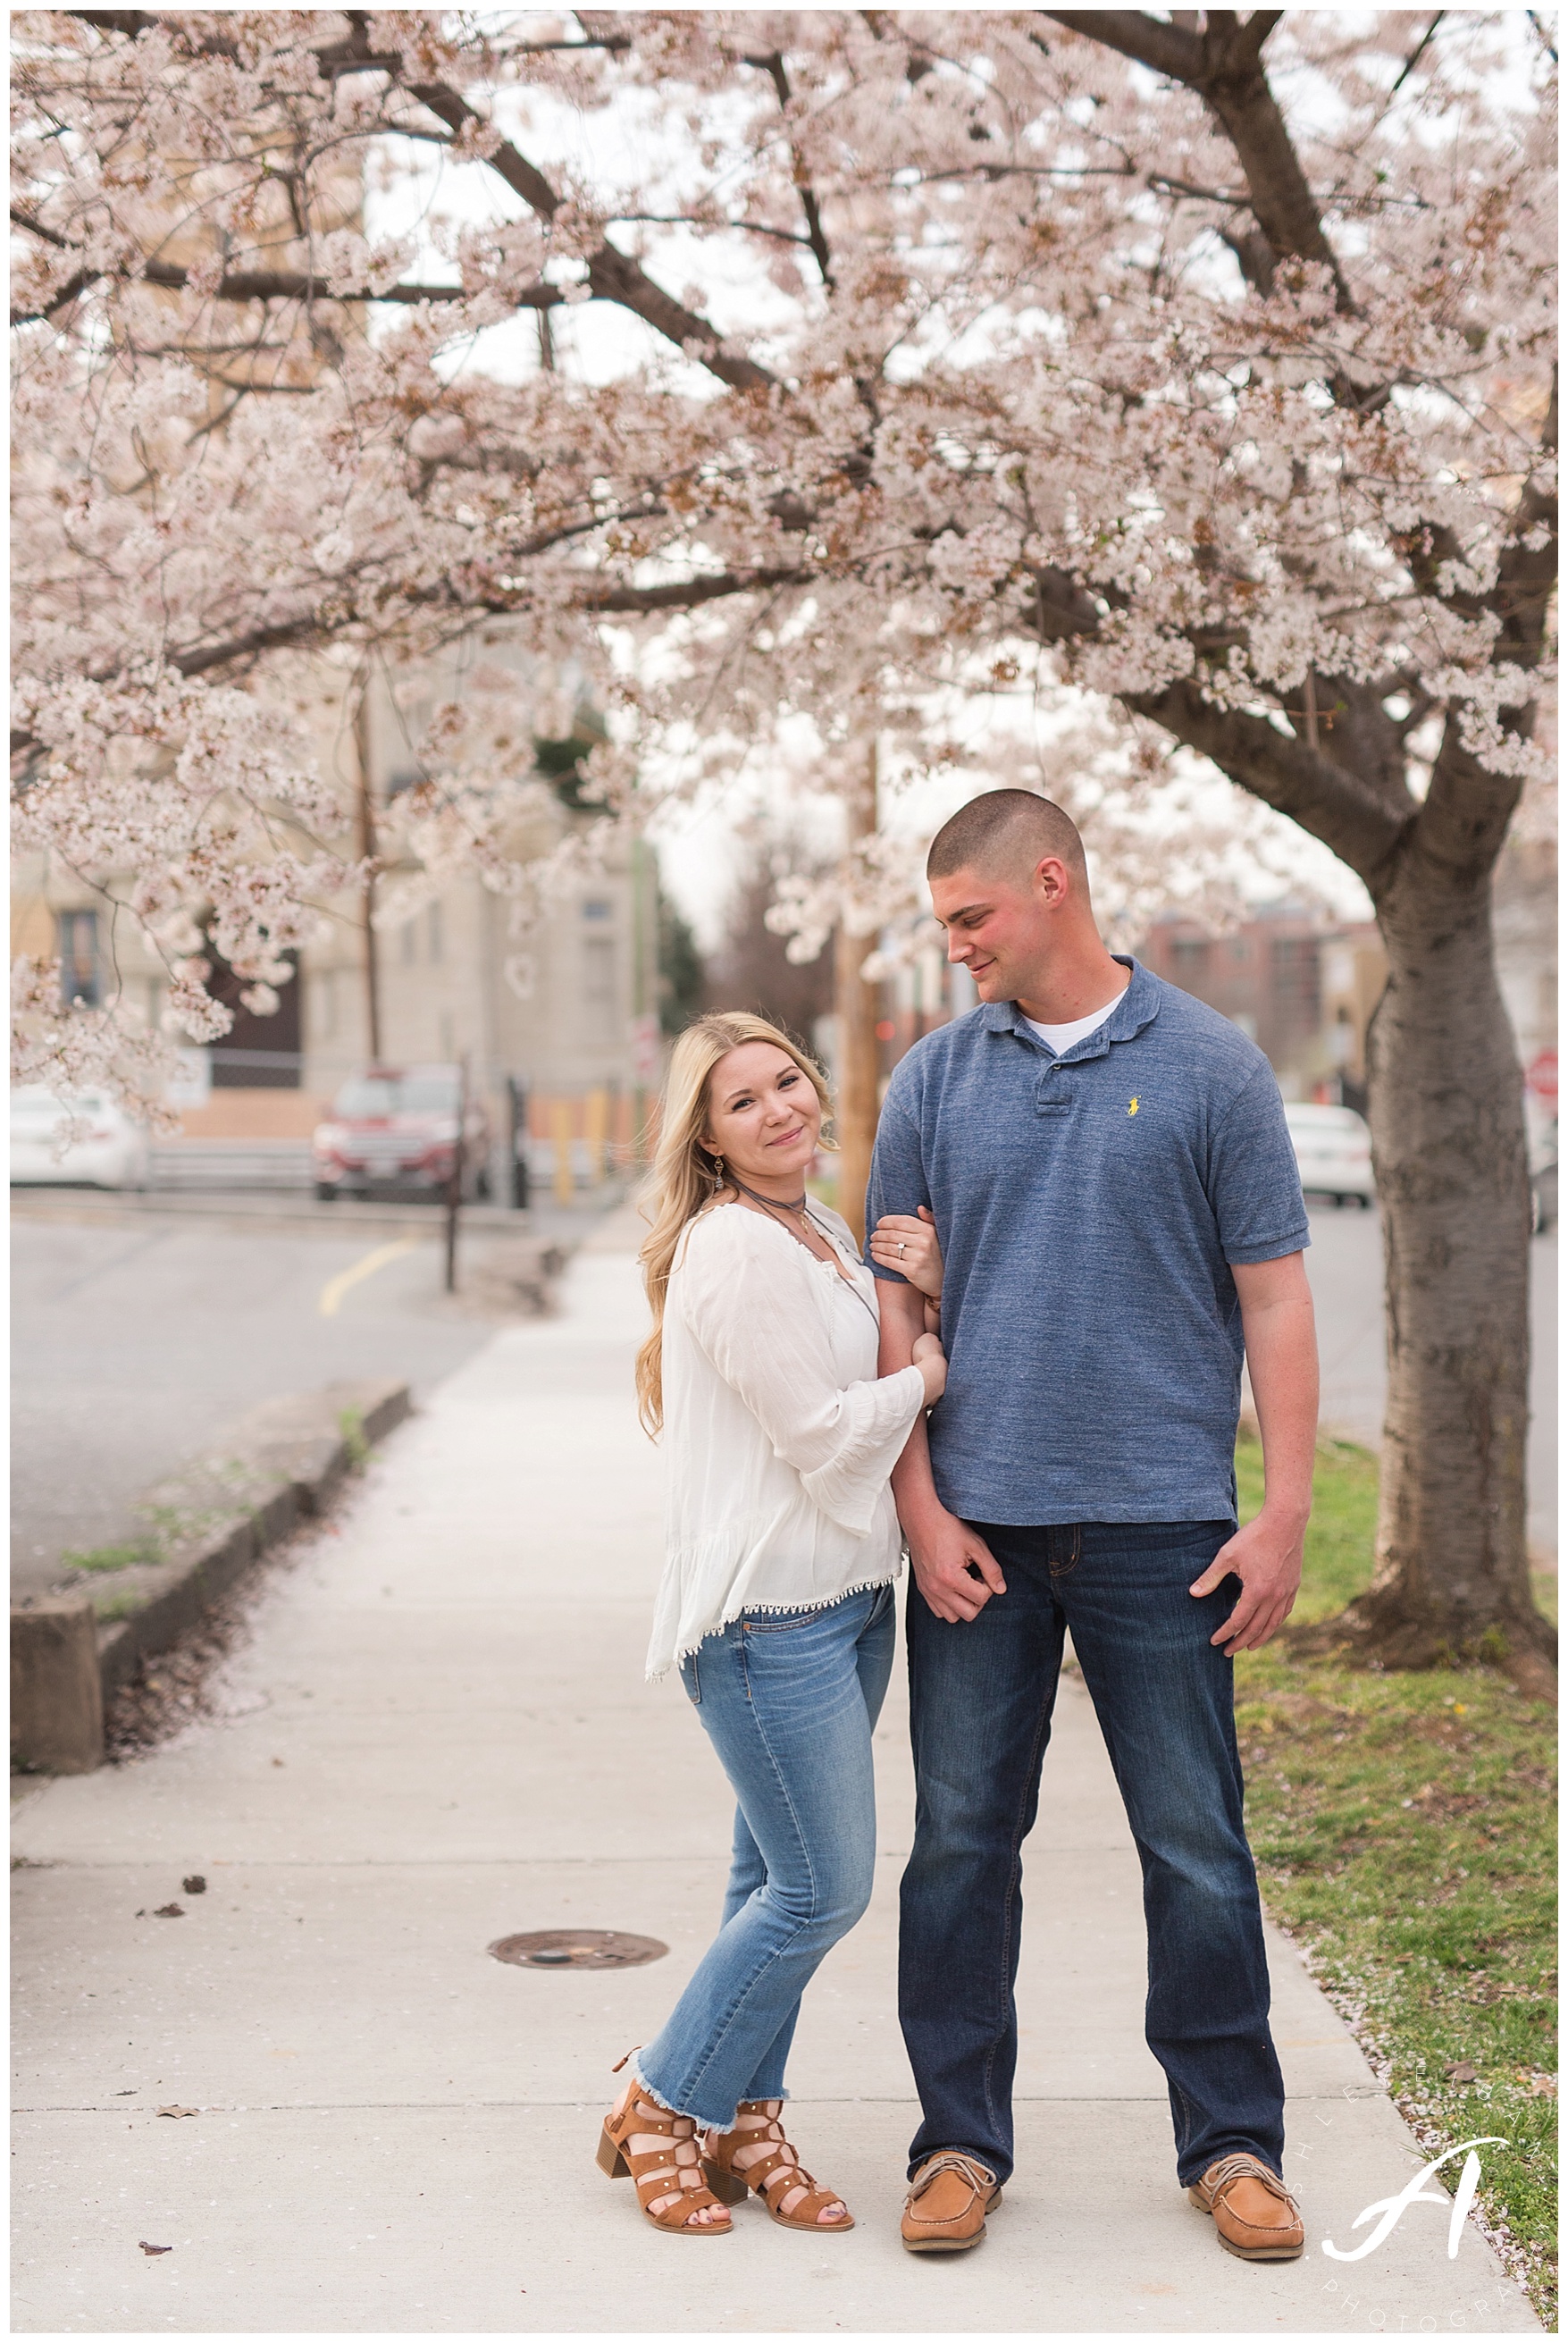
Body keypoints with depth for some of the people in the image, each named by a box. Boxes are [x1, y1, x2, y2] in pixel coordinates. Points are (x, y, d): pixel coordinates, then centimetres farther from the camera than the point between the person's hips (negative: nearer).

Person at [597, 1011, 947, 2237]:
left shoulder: (827, 1236, 15)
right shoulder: (736, 1249, -17)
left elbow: (875, 1379, 18)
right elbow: (824, 1432, -18)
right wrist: (931, 1368, -4)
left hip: (844, 1597, 9)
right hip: (768, 1610, -9)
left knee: (780, 1879, 13)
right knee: (821, 1886, -5)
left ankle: (742, 2117, 23)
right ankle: (663, 2105, 10)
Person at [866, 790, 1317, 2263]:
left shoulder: (1210, 1068, 1)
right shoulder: (934, 1081, 7)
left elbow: (1273, 1297, 0)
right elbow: (895, 1306, 6)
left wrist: (1285, 1509, -6)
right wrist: (922, 1508, -2)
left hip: (1162, 1527, -2)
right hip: (978, 1529, 2)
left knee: (1197, 1849, 4)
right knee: (961, 1841, 6)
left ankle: (1230, 2143, 18)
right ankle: (960, 2142, 19)